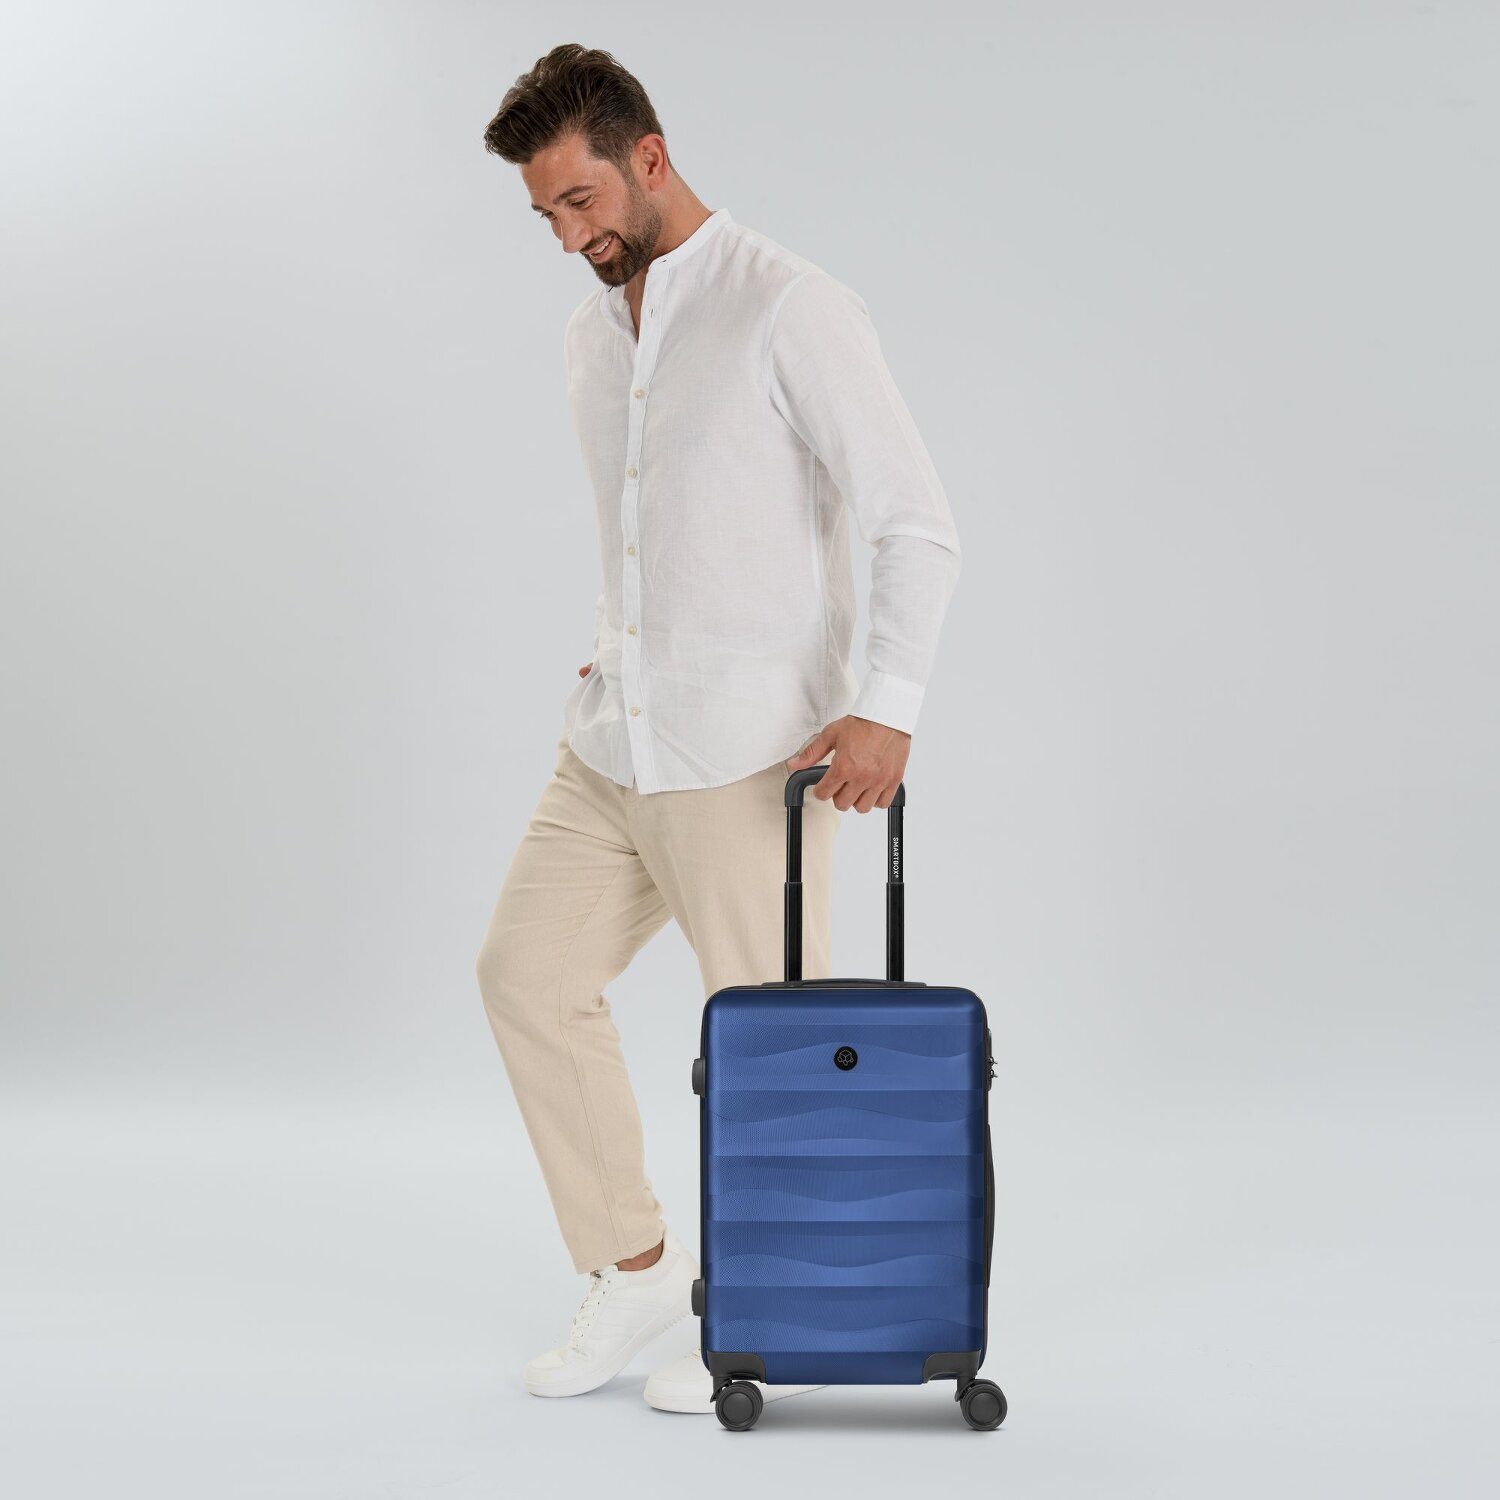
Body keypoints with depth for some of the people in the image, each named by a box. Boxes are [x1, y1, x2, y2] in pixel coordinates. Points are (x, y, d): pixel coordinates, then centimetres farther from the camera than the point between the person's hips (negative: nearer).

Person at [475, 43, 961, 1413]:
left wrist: (886, 709, -27)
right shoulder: (594, 335, 12)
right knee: (530, 970, 7)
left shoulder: (792, 310, -13)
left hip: (746, 752, -8)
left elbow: (915, 521, -17)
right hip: (610, 738, 8)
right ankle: (637, 1265, 21)